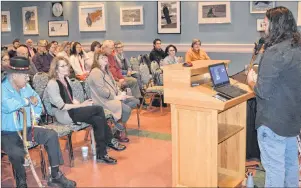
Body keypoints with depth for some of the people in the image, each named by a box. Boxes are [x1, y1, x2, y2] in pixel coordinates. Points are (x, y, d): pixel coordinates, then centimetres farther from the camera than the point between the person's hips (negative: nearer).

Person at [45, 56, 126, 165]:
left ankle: (101, 155, -11)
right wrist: (81, 105, -14)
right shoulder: (52, 84, -14)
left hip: (71, 110, 8)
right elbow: (61, 106, -18)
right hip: (63, 115, -8)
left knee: (98, 120, -18)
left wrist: (80, 104, -5)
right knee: (99, 109, -21)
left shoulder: (66, 79, 13)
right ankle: (110, 141, -6)